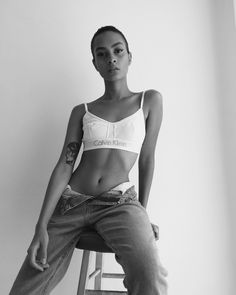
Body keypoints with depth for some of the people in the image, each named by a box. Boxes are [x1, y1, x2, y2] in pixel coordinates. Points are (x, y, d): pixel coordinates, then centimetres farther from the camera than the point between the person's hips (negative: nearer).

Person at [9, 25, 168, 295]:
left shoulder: (150, 100, 7)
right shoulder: (82, 111, 10)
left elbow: (147, 158, 7)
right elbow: (64, 166, 2)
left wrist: (142, 212, 9)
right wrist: (41, 226, -6)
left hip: (120, 202, -2)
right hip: (72, 200, 3)